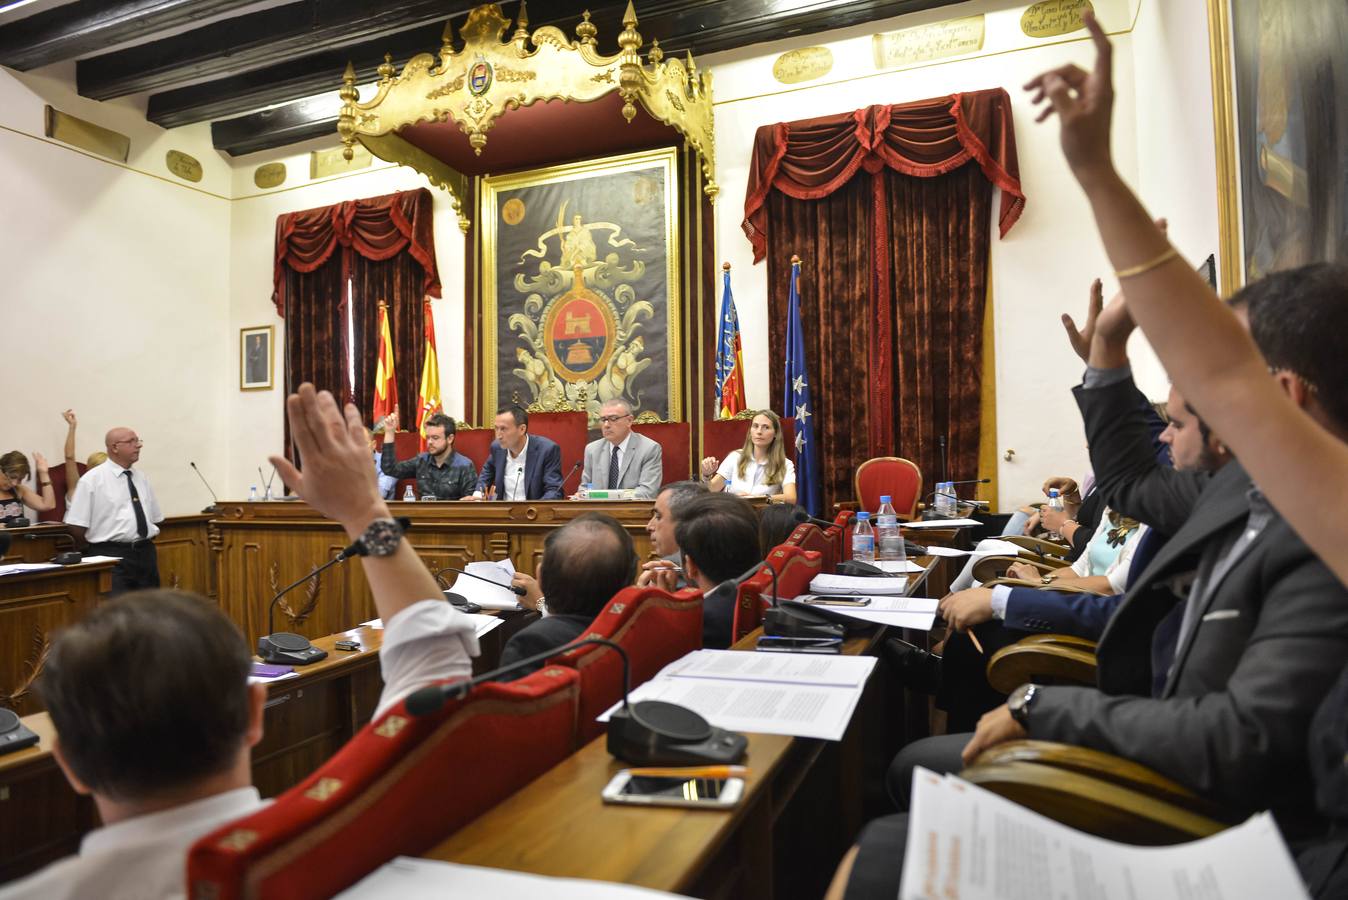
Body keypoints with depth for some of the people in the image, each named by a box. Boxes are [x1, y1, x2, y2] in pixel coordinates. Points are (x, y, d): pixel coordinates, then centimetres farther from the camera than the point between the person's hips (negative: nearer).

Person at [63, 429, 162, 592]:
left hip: (146, 553, 6)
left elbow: (155, 517, 19)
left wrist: (144, 542, 10)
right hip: (112, 555, -6)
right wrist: (95, 552, -1)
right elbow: (76, 525, -8)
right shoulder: (92, 479, -6)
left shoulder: (141, 477, 12)